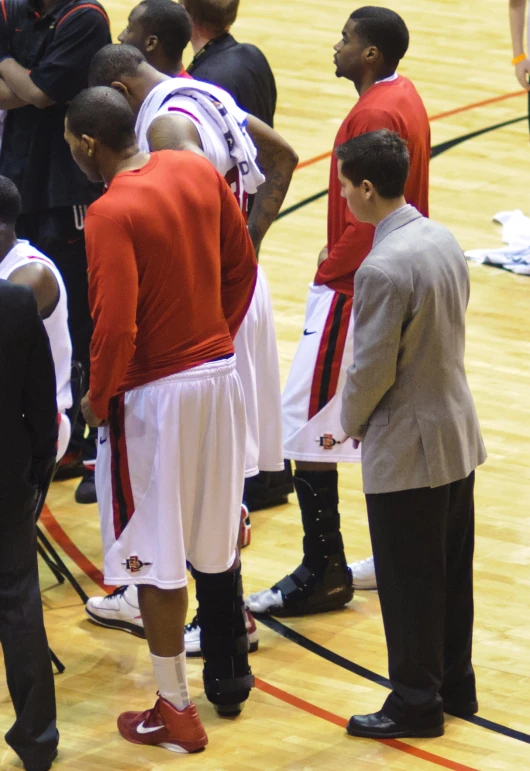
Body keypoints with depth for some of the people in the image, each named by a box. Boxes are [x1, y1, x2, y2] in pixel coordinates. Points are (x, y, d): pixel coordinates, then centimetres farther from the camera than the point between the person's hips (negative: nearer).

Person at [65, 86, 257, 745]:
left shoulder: (110, 215, -22)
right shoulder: (200, 173, 0)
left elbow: (115, 328, -24)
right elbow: (241, 267, 9)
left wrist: (97, 400, -9)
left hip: (152, 395, -7)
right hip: (219, 375, 7)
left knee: (155, 559, 4)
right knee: (215, 536, 21)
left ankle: (175, 713, 11)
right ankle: (230, 675, 34)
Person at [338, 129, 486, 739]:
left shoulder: (383, 269, -25)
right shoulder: (443, 240, 1)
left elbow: (372, 369, -21)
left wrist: (352, 423, -1)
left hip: (405, 451, -8)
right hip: (458, 434, 9)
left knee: (409, 583, 5)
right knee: (451, 571, 19)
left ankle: (415, 704, 15)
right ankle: (456, 687, 30)